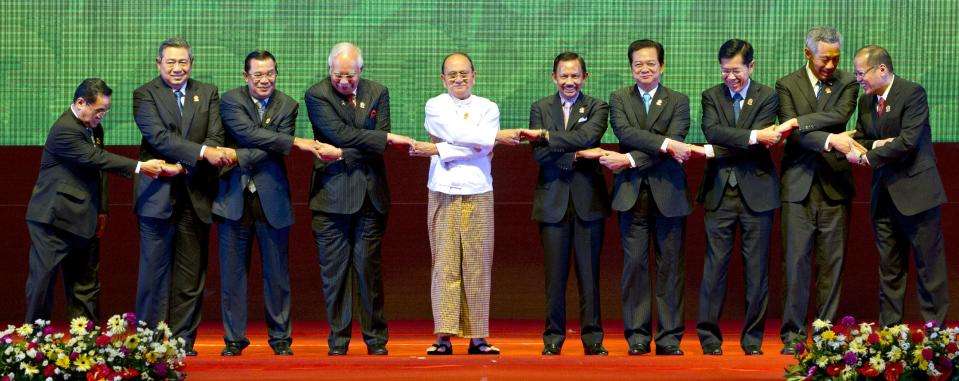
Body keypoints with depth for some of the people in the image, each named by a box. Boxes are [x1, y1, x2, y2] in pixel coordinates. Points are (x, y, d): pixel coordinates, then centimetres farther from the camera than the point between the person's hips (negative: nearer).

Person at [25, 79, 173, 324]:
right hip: (54, 219, -8)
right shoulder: (64, 130, -18)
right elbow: (97, 159, -25)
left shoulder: (94, 128, 10)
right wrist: (140, 167, -28)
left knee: (86, 286, 7)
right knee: (42, 282, -1)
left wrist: (101, 210, 11)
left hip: (83, 221, 8)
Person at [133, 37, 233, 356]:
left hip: (196, 195, 3)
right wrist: (203, 152, -24)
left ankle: (183, 340, 9)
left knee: (191, 272, 4)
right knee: (155, 269, 0)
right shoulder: (145, 95, 1)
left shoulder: (208, 94, 11)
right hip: (158, 194, -3)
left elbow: (216, 136, 0)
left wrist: (186, 162, -19)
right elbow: (158, 137, -13)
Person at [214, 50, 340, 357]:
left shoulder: (287, 106, 5)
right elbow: (250, 134, -16)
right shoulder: (230, 101, 0)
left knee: (276, 271, 5)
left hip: (271, 197, 1)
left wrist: (240, 157, -18)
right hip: (235, 197, -1)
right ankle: (234, 338, 11)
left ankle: (280, 336, 15)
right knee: (233, 270, 3)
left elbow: (276, 150, -7)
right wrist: (296, 142, -19)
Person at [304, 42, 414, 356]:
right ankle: (338, 339, 8)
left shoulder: (378, 93, 7)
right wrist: (388, 138, -14)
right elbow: (341, 134, -15)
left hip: (371, 193, 2)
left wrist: (344, 155, -14)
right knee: (334, 269, 0)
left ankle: (376, 338, 9)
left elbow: (377, 146, -1)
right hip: (333, 194, -2)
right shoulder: (316, 96, -3)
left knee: (369, 267, 2)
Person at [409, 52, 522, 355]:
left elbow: (484, 151, -6)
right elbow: (456, 133, -10)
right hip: (443, 194, -1)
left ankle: (477, 337, 2)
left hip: (478, 194, 1)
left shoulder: (488, 108, 10)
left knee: (478, 265, -1)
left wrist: (437, 150, -9)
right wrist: (496, 136, -8)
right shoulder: (435, 106, 8)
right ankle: (443, 336, -5)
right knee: (444, 263, -5)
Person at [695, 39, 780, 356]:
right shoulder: (712, 96, 9)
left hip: (755, 191, -1)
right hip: (720, 192, 1)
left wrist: (715, 152, -13)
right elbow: (712, 131, -11)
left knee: (756, 268, 3)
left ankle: (753, 339, 10)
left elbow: (758, 145, -9)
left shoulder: (767, 97, 3)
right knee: (715, 266, -2)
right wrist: (753, 136, -22)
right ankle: (709, 338, 3)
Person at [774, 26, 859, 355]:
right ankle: (792, 334, 2)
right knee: (795, 260, -3)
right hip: (799, 185, -1)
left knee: (832, 263, 2)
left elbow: (839, 116, -12)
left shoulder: (847, 83, 8)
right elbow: (796, 133, -9)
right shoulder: (787, 85, 4)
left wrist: (799, 121, -17)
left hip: (834, 183, 1)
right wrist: (829, 140, -23)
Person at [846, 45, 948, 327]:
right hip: (883, 195, 7)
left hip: (915, 190, -7)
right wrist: (877, 145, -9)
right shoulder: (866, 100, 11)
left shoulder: (913, 93, -11)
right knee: (889, 267, 10)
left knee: (929, 264, -2)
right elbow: (860, 139, 14)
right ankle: (888, 329, 15)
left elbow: (908, 140, -20)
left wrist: (868, 157, -15)